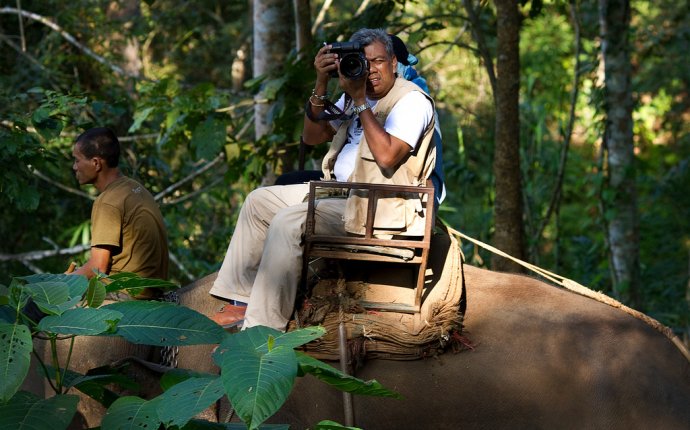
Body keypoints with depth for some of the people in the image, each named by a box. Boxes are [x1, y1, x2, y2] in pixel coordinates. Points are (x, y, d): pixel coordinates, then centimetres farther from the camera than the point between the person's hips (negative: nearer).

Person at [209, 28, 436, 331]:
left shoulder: (412, 101, -12)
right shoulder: (353, 96, 14)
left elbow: (386, 156, -26)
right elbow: (312, 136, 9)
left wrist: (360, 100, -21)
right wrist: (321, 85, -5)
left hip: (377, 206, -10)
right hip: (337, 191, 10)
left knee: (287, 223, -26)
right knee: (259, 201, 8)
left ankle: (262, 327, -24)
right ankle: (241, 302, 7)